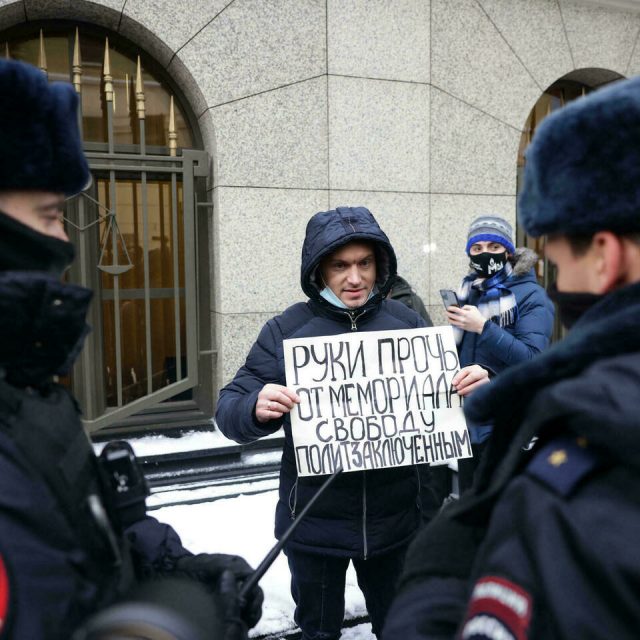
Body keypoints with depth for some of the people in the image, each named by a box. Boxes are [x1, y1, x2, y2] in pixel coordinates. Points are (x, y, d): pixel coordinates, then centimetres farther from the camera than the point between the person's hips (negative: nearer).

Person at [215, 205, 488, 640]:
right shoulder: (285, 330, -9)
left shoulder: (407, 323, -3)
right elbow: (230, 410, -10)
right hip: (314, 523, -1)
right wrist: (256, 409, -32)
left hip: (395, 518, 2)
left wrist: (474, 385, -18)